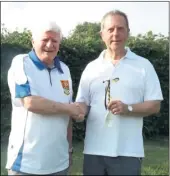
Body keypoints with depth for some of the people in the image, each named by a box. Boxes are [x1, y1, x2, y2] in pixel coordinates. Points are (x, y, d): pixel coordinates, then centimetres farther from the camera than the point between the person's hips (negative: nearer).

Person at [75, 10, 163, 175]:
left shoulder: (143, 65, 2)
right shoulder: (91, 67, 8)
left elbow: (154, 105, 0)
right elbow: (82, 102, 8)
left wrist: (128, 108, -16)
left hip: (128, 151, -2)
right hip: (94, 149, 2)